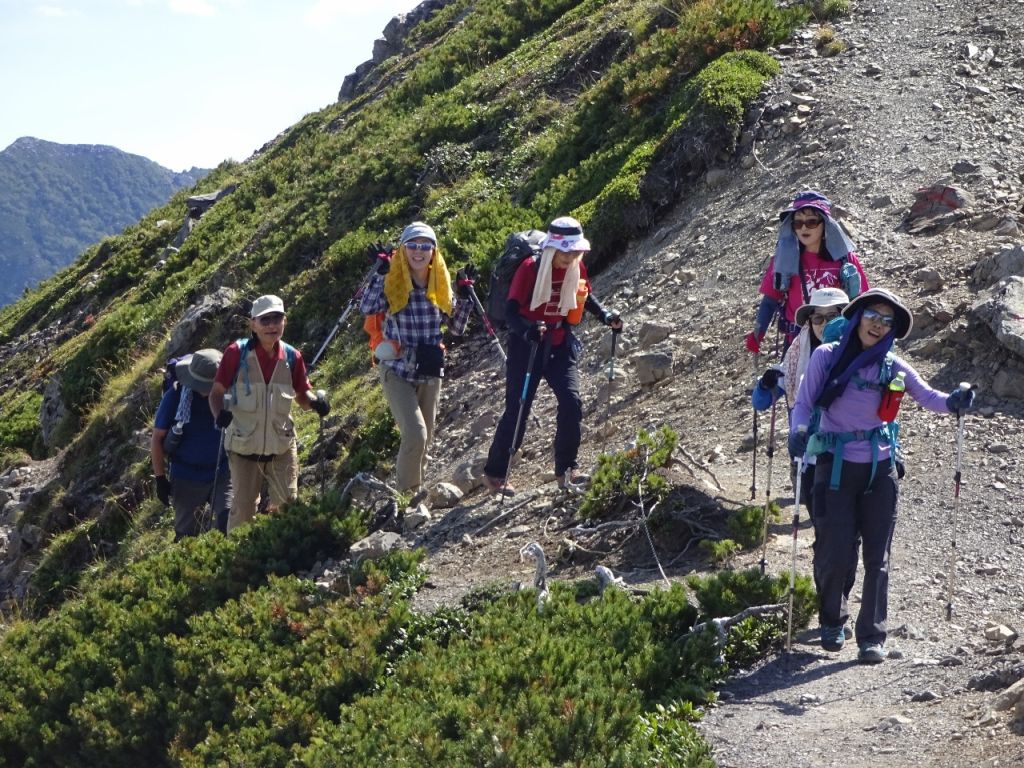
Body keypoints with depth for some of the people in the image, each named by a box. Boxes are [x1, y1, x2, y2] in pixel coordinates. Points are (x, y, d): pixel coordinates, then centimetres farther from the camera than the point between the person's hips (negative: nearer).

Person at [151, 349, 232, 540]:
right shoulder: (175, 396, -12)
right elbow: (157, 438, -4)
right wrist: (160, 478, -5)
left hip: (222, 474, 0)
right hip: (187, 479, 0)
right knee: (187, 535, 12)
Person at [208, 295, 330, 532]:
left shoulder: (292, 357, -2)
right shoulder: (237, 353, -12)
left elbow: (301, 394, 9)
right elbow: (217, 391, -8)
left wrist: (315, 402, -14)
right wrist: (219, 413, -29)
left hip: (282, 447, 2)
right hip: (244, 448, -2)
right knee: (243, 510, 6)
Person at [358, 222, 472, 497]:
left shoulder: (441, 285, 5)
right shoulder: (394, 283, -7)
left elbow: (457, 328, 10)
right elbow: (367, 308, -24)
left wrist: (465, 296, -1)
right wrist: (381, 273, -28)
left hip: (430, 373, 5)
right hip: (398, 372, -5)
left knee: (424, 440, 12)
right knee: (415, 434, -19)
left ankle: (416, 488, 28)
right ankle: (408, 492, -3)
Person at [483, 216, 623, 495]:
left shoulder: (576, 268, -2)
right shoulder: (530, 269, -18)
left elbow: (585, 297, 18)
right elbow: (511, 311, -22)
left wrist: (605, 316, 1)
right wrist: (528, 328, -42)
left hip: (560, 345, 4)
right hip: (527, 346, -4)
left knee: (572, 403, -12)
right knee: (517, 409, -3)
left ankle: (566, 471, 0)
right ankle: (495, 473, 13)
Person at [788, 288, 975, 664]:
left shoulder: (891, 366, 2)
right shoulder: (826, 357, -3)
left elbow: (926, 396, -8)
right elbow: (804, 403, -4)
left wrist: (952, 402, -30)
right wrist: (799, 432, -24)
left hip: (879, 468, 2)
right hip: (836, 467, -2)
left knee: (877, 557, 0)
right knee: (835, 554, -1)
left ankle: (872, 637, 8)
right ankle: (832, 621, 26)